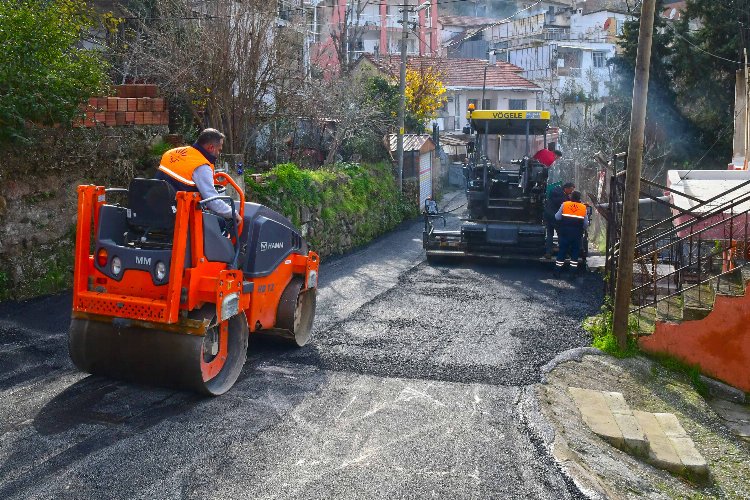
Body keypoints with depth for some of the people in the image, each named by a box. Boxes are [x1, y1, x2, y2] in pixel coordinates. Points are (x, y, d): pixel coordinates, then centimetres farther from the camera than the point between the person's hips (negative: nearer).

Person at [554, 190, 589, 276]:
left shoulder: (564, 205, -2)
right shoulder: (584, 208, 3)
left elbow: (557, 217, 1)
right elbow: (586, 224, 3)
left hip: (565, 232, 0)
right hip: (577, 234, 0)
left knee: (562, 251, 8)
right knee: (575, 253, 10)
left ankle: (557, 271, 11)